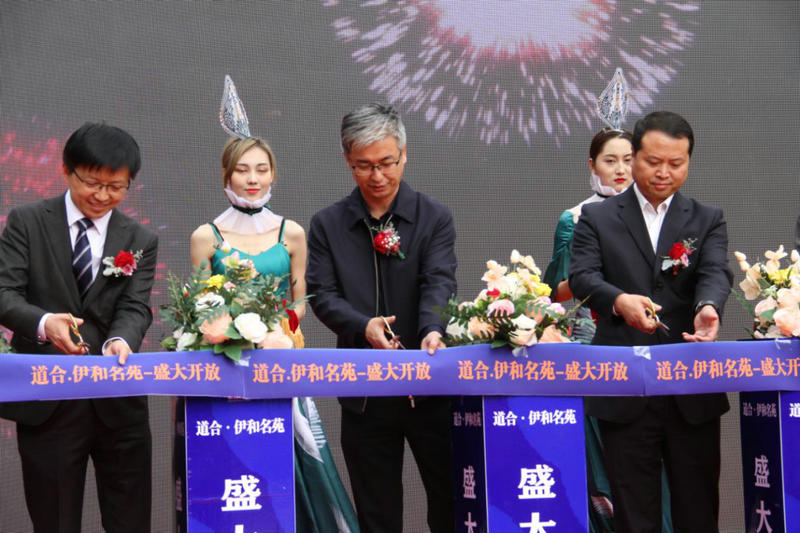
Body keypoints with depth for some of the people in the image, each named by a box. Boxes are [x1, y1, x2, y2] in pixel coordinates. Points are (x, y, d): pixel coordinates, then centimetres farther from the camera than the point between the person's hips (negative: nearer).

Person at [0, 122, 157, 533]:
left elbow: (135, 307, -1)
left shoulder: (140, 241, 10)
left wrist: (120, 340, -25)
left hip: (119, 405, 2)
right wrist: (43, 322, -28)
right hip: (46, 402, -2)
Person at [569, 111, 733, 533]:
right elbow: (581, 276, -7)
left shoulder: (707, 221, 11)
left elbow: (716, 272, -6)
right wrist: (620, 301, -30)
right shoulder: (597, 219, 7)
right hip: (624, 393, -1)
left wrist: (708, 308, -30)